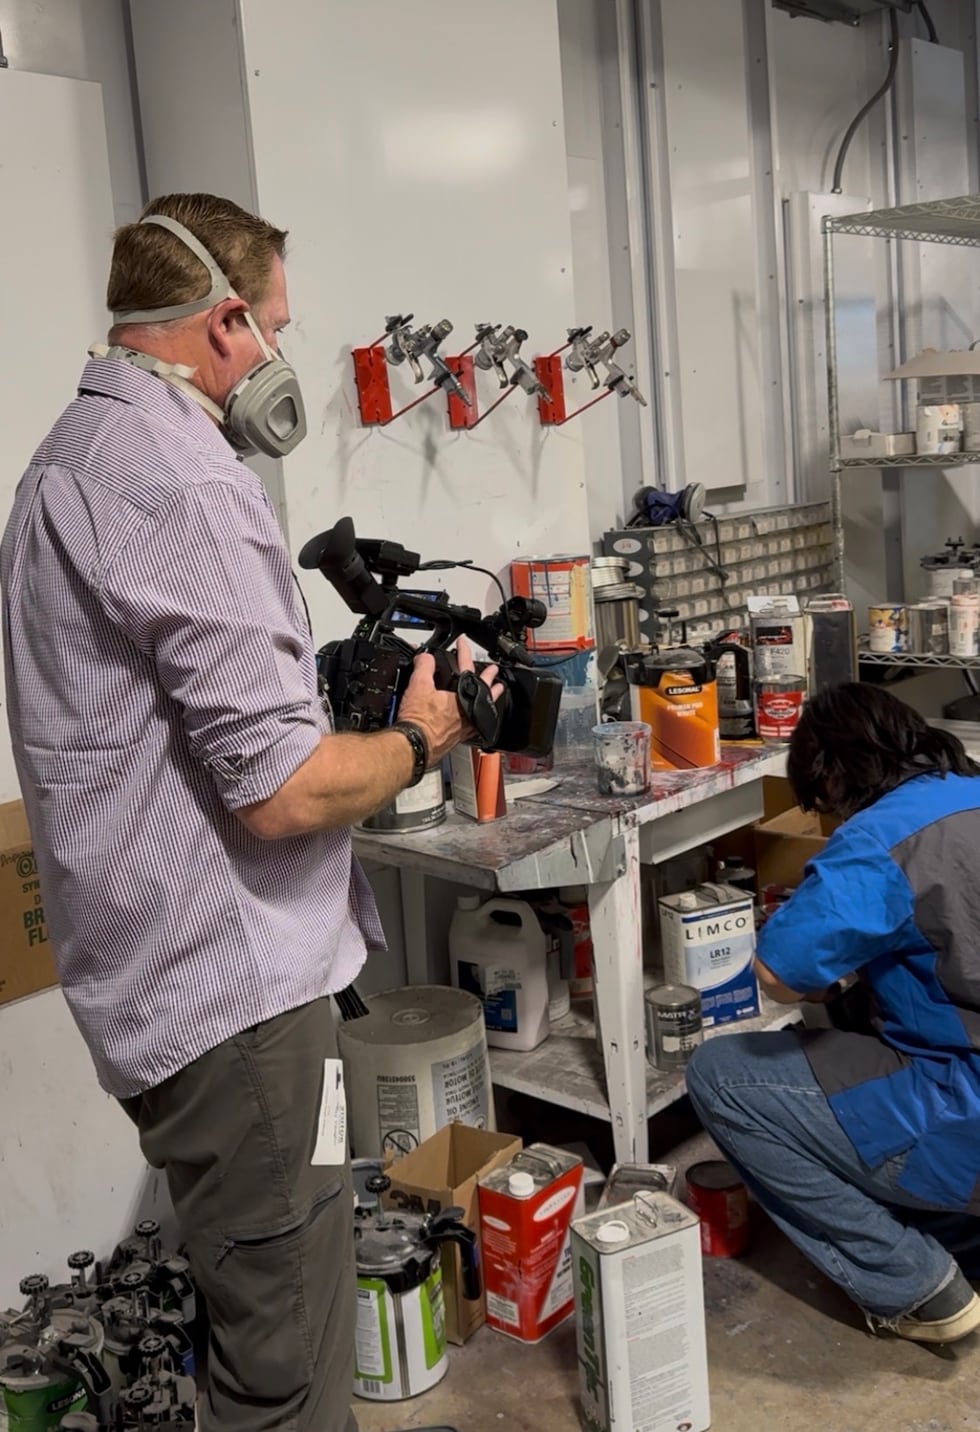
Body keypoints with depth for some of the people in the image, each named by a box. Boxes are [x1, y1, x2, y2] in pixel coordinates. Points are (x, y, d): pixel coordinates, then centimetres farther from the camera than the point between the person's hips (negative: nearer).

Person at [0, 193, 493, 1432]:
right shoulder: (182, 482, -19)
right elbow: (282, 791, -23)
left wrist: (340, 683, 12)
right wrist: (417, 739, -4)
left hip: (159, 974, 11)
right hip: (235, 987, -10)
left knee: (260, 1320, 23)